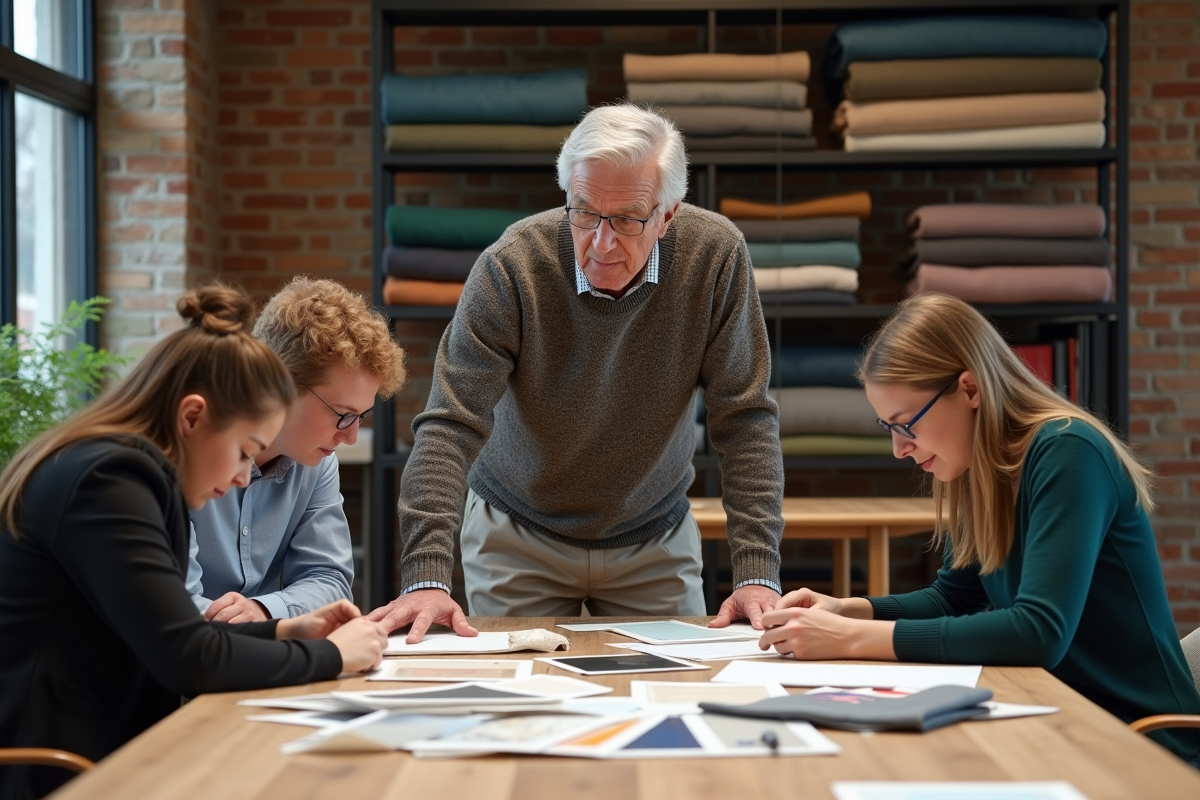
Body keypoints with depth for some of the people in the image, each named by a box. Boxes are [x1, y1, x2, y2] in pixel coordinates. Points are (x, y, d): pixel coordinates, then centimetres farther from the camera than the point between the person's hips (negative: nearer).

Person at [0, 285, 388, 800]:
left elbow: (164, 640, 19)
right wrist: (330, 655, -9)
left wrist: (285, 632, 10)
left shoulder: (109, 470, 12)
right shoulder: (108, 480, -17)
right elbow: (188, 659, -21)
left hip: (82, 754, 9)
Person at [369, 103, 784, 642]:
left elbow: (745, 420, -16)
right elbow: (451, 425, -26)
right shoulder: (513, 266, -24)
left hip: (655, 539, 2)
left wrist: (757, 575, -24)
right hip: (519, 538, -1)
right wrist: (426, 578, -38)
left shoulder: (715, 255, -19)